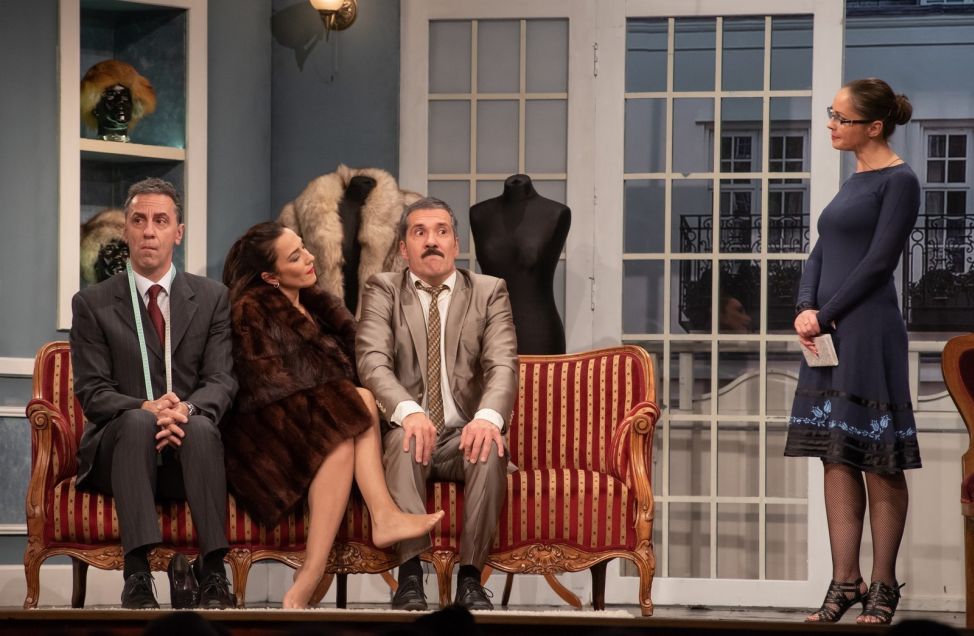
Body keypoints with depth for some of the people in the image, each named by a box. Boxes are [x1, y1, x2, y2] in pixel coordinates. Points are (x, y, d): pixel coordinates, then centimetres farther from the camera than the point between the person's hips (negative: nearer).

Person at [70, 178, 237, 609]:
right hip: (118, 450, -1)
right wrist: (147, 408, -22)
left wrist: (187, 409, -23)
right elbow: (92, 391, -1)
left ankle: (212, 575, -39)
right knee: (137, 421, -35)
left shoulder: (212, 298, 12)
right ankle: (137, 574, -44)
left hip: (188, 452, 1)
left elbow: (222, 381, 1)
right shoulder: (92, 304, 8)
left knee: (201, 426, -34)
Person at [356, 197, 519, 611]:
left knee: (491, 448, -32)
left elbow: (503, 365, -6)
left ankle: (470, 578, -29)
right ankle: (410, 575, -37)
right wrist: (408, 410, -32)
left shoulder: (489, 292, 9)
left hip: (466, 433, 1)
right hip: (409, 428, -1)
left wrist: (488, 417, -30)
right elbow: (372, 361, -10)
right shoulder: (382, 291, 7)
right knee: (404, 440, -35)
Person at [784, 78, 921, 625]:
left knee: (879, 465, -2)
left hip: (868, 335, -8)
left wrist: (825, 317, -11)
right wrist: (805, 310, -2)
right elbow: (822, 253, 15)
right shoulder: (855, 181, 17)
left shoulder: (899, 181, -7)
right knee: (838, 460, 7)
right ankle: (845, 582, 10)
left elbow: (878, 262, -13)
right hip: (829, 336, 8)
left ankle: (883, 586, 3)